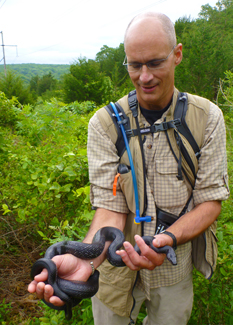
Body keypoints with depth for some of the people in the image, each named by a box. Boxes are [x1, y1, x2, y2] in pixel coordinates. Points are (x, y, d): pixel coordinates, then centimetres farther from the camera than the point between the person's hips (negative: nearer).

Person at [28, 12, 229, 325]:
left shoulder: (207, 117, -12)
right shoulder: (104, 124, -15)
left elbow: (211, 200, -12)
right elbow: (110, 207, -19)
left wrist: (167, 238, -31)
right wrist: (84, 259, -39)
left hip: (174, 268, 1)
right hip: (117, 265, -1)